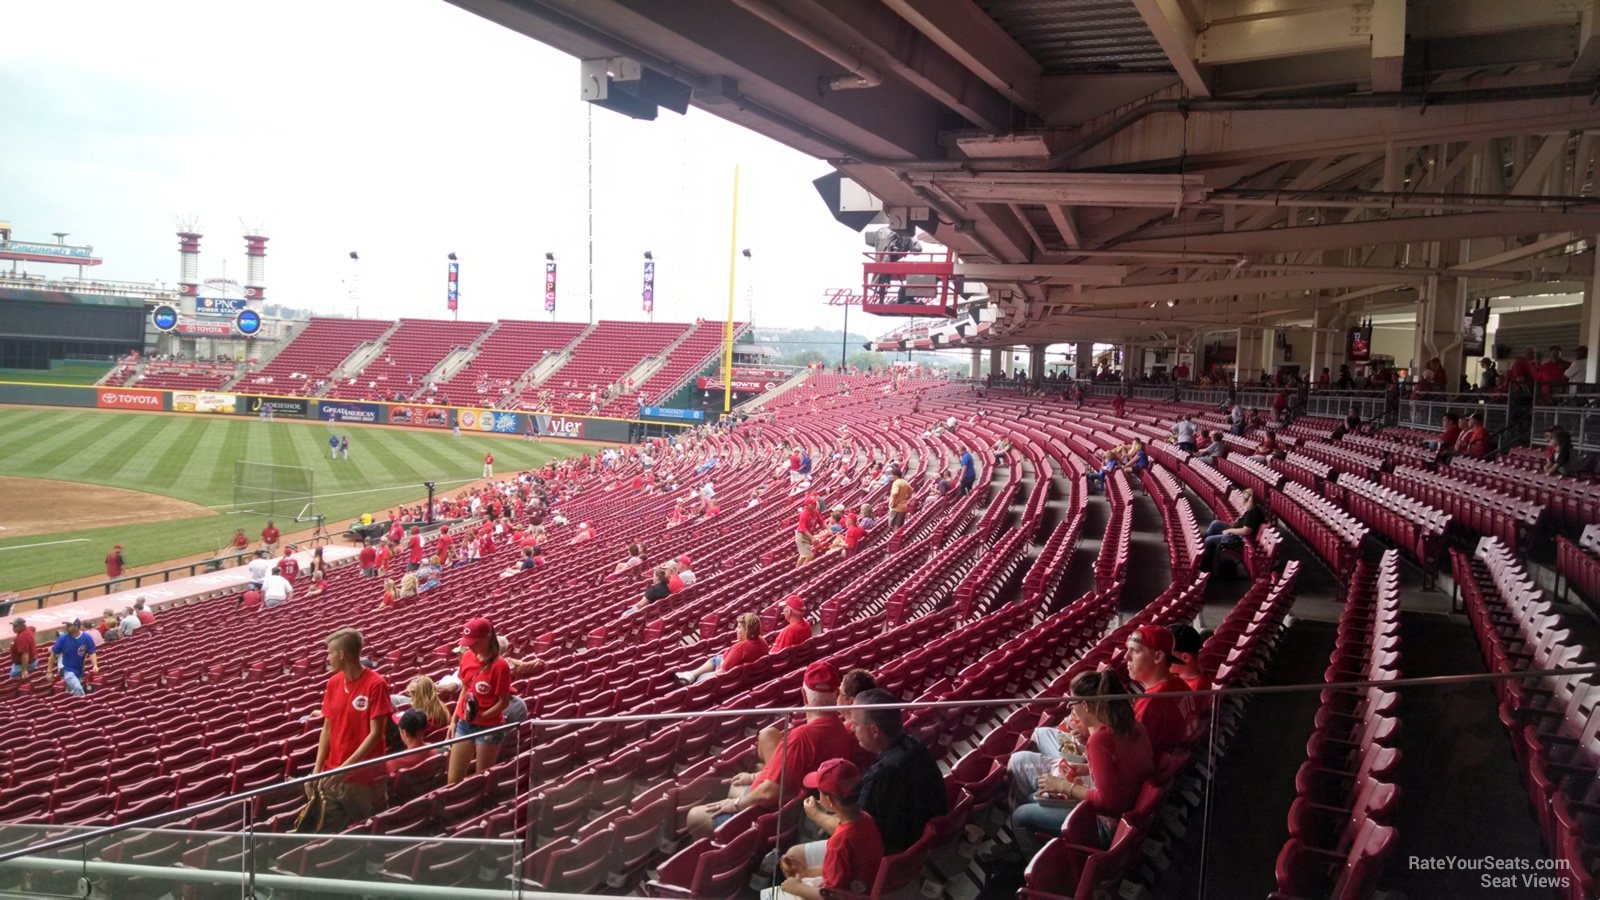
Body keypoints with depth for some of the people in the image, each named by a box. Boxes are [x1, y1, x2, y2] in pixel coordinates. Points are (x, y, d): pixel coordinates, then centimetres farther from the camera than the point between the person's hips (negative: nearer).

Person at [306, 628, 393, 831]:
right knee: (326, 833, 4)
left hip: (365, 778, -5)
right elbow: (327, 729, 11)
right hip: (331, 777, 6)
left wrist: (346, 767, -18)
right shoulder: (333, 683, 7)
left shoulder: (375, 684, -12)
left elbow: (375, 733, -14)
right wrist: (317, 769, 2)